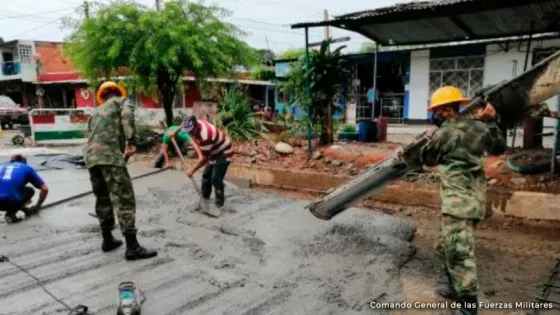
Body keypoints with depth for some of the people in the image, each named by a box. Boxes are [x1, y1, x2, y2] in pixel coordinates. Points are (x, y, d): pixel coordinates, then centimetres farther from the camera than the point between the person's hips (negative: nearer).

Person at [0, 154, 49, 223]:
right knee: (30, 191, 27)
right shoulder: (27, 168, 22)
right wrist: (38, 206, 35)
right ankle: (11, 213, 10)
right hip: (11, 201, -4)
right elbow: (45, 189, 18)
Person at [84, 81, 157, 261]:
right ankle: (132, 247, -9)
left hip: (91, 157, 8)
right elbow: (127, 115, -12)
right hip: (110, 156, -7)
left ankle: (107, 240, 27)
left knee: (103, 199, 18)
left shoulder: (96, 112, 32)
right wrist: (130, 141, -19)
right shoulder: (121, 101, 12)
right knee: (124, 200, -8)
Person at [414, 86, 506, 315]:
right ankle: (455, 286, 33)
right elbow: (499, 148, 25)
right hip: (475, 197, 9)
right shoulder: (479, 127, 7)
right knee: (445, 245, 21)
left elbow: (427, 159, 4)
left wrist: (430, 138, 20)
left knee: (459, 252, -7)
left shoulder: (443, 133, -12)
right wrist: (490, 121, 26)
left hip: (458, 201, -9)